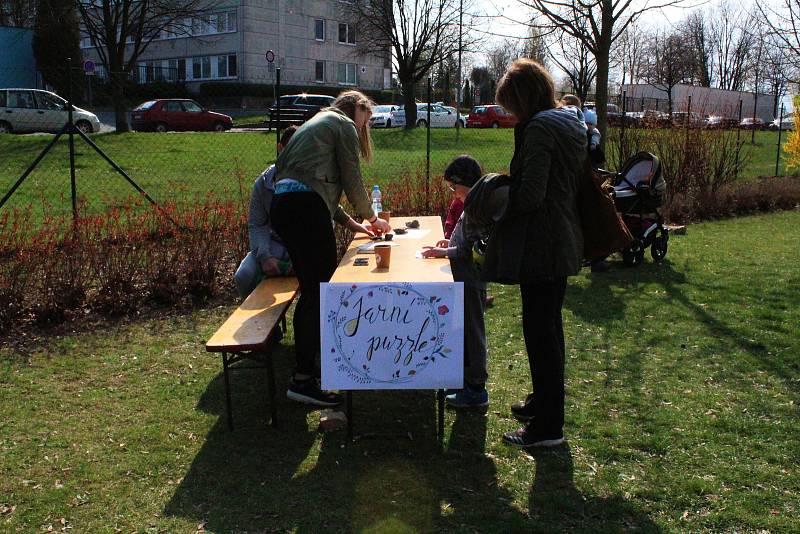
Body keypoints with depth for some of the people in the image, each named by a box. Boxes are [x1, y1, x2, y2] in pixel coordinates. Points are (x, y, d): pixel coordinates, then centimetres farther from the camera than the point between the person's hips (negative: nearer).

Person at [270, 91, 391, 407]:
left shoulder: (317, 123, 34)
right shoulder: (344, 125, 7)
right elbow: (352, 181, 3)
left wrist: (351, 223, 28)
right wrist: (372, 218, 19)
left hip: (281, 206, 9)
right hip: (305, 207, -9)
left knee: (311, 290, 16)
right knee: (321, 292, -9)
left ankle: (312, 363, 24)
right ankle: (303, 379, -10)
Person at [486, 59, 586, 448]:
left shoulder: (539, 127, -17)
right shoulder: (573, 123, 13)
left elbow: (531, 193, -23)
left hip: (541, 245, -10)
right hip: (565, 242, 10)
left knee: (539, 330, -2)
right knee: (549, 325, 21)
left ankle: (548, 426, 7)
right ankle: (544, 401, 37)